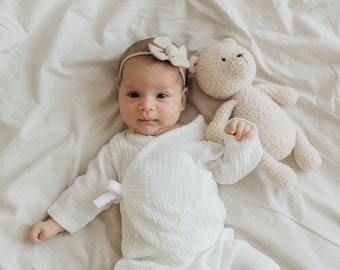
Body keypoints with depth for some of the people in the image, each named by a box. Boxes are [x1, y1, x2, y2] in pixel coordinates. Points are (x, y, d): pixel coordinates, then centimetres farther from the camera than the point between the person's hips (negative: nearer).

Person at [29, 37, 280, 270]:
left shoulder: (198, 134, 13)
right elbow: (90, 189, 17)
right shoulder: (120, 148, 13)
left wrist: (241, 143, 0)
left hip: (215, 248, 1)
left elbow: (226, 171, 17)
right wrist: (55, 223, 16)